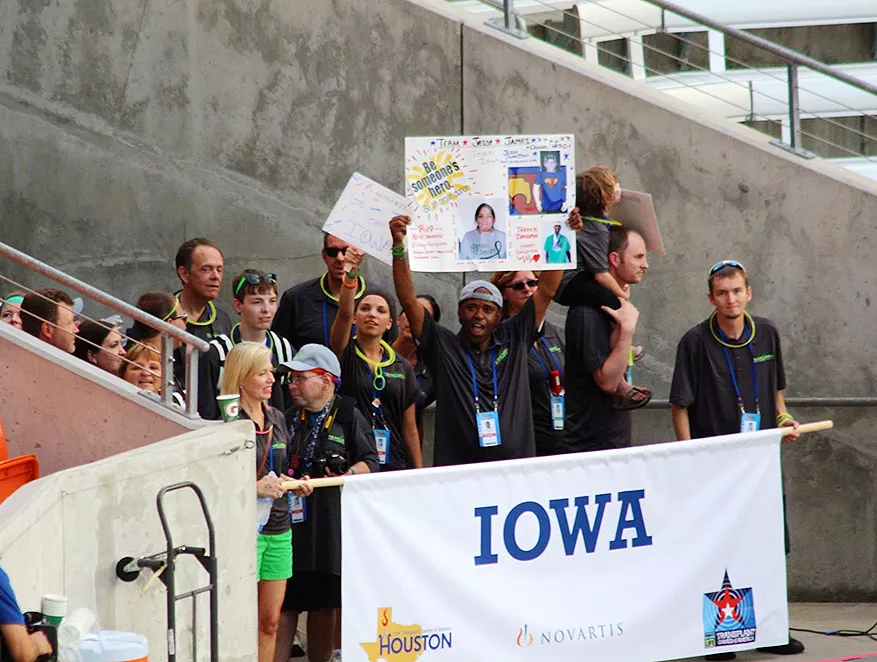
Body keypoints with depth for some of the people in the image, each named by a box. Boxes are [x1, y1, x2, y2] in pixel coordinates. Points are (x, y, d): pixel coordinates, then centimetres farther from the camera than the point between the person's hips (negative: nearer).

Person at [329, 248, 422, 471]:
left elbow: (410, 427, 13)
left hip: (393, 464, 3)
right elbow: (344, 313, -17)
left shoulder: (402, 367, 12)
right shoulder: (345, 356, 3)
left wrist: (420, 475, 8)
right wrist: (350, 276, -34)